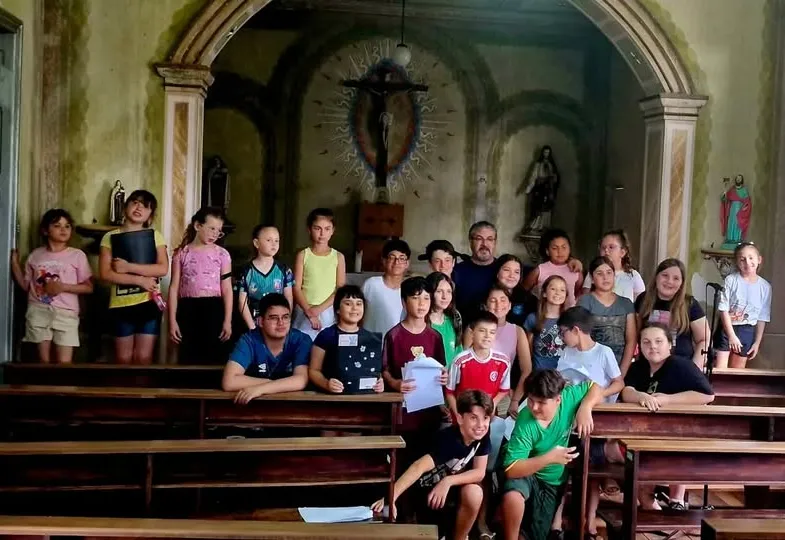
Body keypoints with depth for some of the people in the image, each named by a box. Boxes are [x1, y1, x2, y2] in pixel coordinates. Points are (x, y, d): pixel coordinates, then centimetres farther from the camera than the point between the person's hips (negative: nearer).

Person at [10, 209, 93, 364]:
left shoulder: (77, 255, 0)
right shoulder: (36, 255, 8)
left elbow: (88, 287, 0)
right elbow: (25, 285, 13)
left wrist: (63, 287, -13)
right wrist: (14, 262, 4)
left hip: (65, 313, -2)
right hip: (38, 312, 2)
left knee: (64, 364, -7)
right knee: (43, 361, 4)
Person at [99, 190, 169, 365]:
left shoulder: (155, 235, 4)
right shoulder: (110, 237, 2)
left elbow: (163, 269, -9)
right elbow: (105, 273, -8)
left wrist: (128, 267, -16)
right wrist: (140, 280, -15)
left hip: (149, 302, 0)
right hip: (121, 304, 0)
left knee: (144, 357, 1)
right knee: (123, 358, 5)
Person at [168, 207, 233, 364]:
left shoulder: (222, 254, 4)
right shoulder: (182, 253, 4)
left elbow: (227, 289, 2)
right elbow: (174, 287, 3)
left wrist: (227, 321, -5)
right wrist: (172, 320, -2)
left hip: (213, 309, 0)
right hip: (188, 310, 0)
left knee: (214, 358, 1)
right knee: (188, 359, 6)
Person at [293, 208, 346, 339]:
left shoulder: (338, 257, 4)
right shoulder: (303, 255, 2)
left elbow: (340, 290, -1)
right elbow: (296, 288, -3)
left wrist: (320, 308, -12)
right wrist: (309, 311, -15)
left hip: (328, 313, 1)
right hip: (305, 312, -1)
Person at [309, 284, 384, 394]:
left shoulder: (371, 338, 13)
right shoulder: (326, 335, 2)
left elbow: (377, 371, 18)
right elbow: (313, 370, 2)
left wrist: (380, 383, -4)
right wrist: (326, 384, -17)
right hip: (332, 395, -2)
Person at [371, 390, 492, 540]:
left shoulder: (482, 435, -16)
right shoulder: (449, 439, -34)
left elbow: (480, 472, -17)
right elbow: (419, 467, -45)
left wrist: (448, 481, -34)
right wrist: (390, 498, -58)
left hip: (452, 488, 4)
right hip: (427, 489, -4)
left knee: (474, 493, -26)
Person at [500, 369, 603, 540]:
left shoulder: (568, 397, -21)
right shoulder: (525, 423, -31)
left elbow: (595, 388, -3)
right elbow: (511, 469, -34)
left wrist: (585, 407, -23)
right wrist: (549, 457, -38)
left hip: (552, 480, 4)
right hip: (524, 473, -4)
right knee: (513, 497, -39)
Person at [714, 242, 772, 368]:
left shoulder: (765, 287, -2)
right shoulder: (731, 280, -12)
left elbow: (762, 318, 4)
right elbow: (723, 309, -12)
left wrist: (757, 342, 2)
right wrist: (731, 335, -16)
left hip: (747, 331, 3)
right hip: (727, 328, -3)